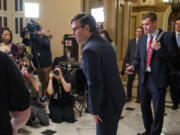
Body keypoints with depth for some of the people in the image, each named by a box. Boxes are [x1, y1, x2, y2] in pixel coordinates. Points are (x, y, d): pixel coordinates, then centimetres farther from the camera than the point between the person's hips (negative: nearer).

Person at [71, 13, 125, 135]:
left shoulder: (90, 50, -24)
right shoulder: (104, 42, 6)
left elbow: (94, 83, -24)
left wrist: (94, 110, -13)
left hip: (107, 102, -8)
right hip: (117, 97, 9)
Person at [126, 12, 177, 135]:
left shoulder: (166, 37, -6)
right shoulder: (141, 39, 9)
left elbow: (173, 57, -8)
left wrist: (159, 49, -22)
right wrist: (133, 66, -8)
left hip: (158, 79, -5)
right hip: (144, 77, 5)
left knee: (158, 109, 4)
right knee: (144, 106, 17)